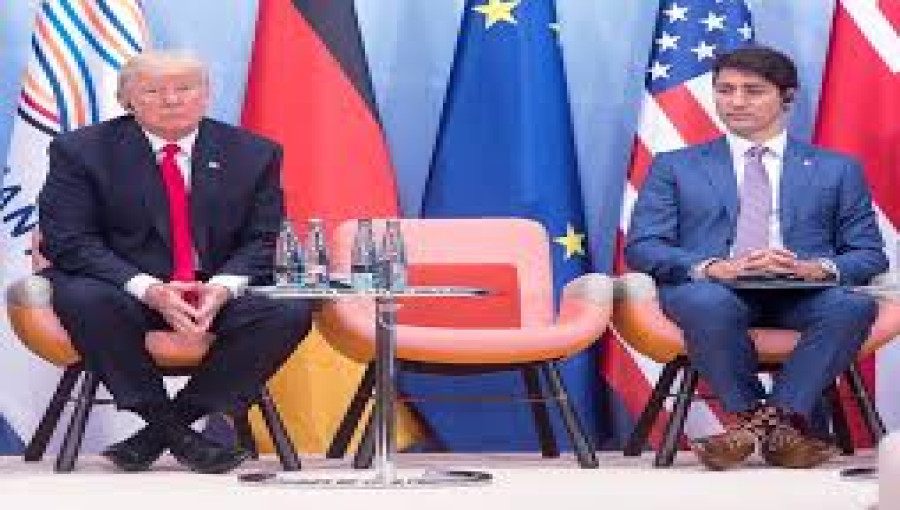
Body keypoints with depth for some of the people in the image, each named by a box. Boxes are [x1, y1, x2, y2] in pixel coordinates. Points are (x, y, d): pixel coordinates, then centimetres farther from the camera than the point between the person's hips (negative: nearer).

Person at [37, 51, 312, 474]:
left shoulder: (253, 154, 4)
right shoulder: (81, 150, -3)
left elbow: (264, 241, 2)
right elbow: (67, 240, -10)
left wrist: (223, 286, -21)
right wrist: (149, 289, -25)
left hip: (219, 293, 2)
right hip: (127, 291, -2)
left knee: (290, 310, -26)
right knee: (83, 300, -36)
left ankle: (161, 432, -20)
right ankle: (176, 434, -22)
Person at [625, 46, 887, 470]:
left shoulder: (837, 169, 19)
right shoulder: (675, 168, 18)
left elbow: (869, 254, 12)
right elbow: (642, 247, 6)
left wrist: (818, 268, -13)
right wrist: (710, 267, -15)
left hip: (803, 295, 1)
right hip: (715, 292, 0)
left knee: (854, 305, -34)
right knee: (707, 302, -38)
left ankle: (782, 415, -24)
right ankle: (750, 416, -18)